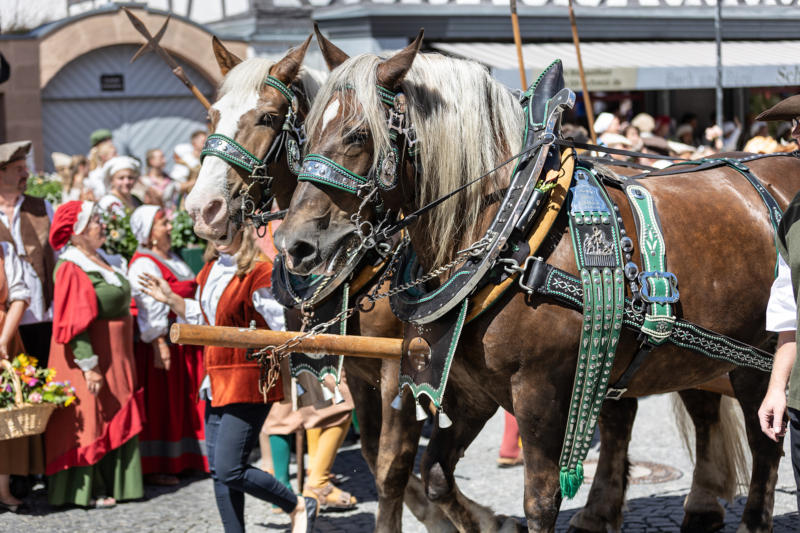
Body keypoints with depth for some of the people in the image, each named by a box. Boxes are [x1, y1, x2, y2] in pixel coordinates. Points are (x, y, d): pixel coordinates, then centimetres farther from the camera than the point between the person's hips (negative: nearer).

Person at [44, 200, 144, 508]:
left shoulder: (108, 263, 11)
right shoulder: (72, 270, -16)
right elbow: (75, 324, -21)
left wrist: (125, 354, 20)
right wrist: (89, 366, -25)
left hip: (117, 353, 9)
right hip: (92, 354, -9)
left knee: (118, 418, 12)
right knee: (90, 419, -3)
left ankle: (118, 483, 21)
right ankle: (87, 491, 4)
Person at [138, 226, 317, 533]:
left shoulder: (259, 273, -15)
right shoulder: (210, 271, 10)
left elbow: (285, 327, -16)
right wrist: (170, 299, 17)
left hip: (249, 381, -8)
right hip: (218, 381, 8)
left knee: (229, 470, -11)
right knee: (218, 472, 9)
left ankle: (299, 508, 10)